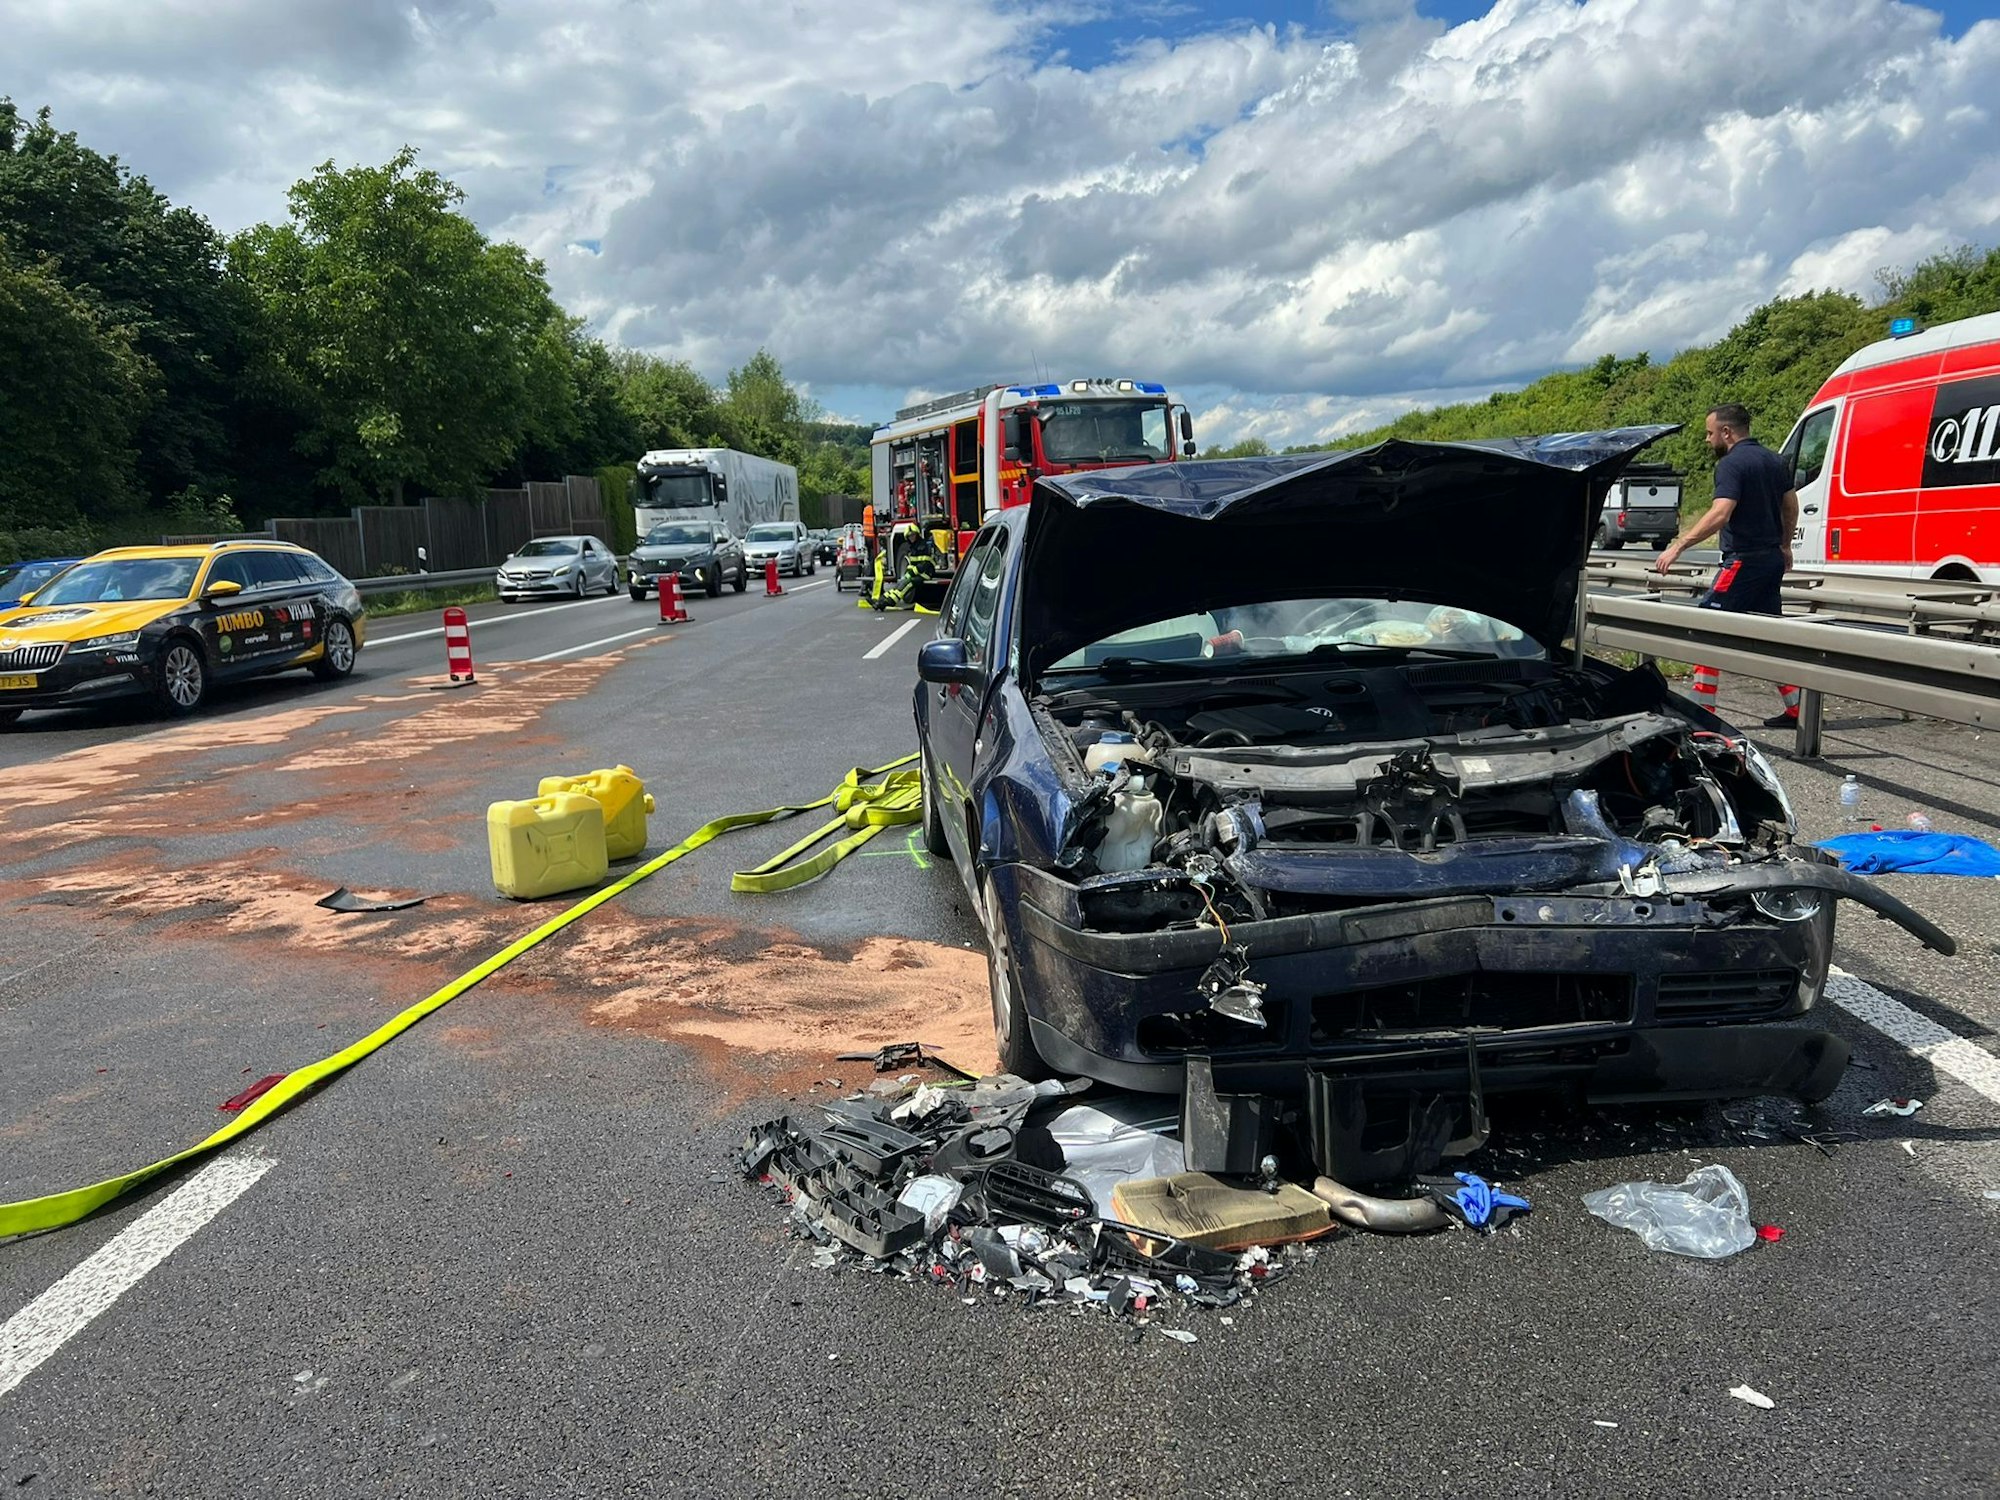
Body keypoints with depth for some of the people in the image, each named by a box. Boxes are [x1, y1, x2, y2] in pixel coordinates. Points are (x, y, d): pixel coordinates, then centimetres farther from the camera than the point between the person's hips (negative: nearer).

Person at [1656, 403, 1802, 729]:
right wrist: (1784, 545, 33)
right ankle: (1795, 711, 17)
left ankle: (1702, 711, -7)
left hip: (1744, 560, -9)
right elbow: (1791, 507, 21)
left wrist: (1678, 545, -29)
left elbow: (1720, 513, -27)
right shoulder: (1774, 460, 14)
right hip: (1772, 559, 9)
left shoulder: (1731, 464, -14)